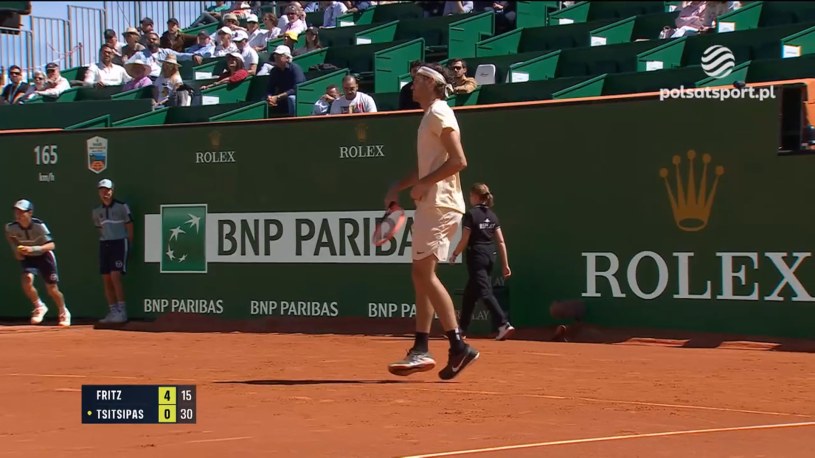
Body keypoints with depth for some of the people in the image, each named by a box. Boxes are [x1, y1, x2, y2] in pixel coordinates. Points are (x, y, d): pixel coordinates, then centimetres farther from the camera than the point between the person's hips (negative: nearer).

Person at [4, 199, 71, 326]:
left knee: (52, 289, 0)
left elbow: (51, 245, -31)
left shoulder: (39, 225, -27)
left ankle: (64, 313, 28)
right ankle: (39, 307, 0)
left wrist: (33, 249, -44)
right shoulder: (11, 227, -17)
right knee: (27, 280, -25)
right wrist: (16, 250, -2)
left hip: (43, 256, -2)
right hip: (27, 258, 2)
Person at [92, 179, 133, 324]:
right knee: (106, 279, 4)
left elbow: (129, 226, -2)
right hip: (104, 245, 6)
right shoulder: (97, 211, 10)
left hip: (119, 243, -6)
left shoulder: (122, 207, -5)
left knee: (115, 277, -16)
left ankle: (122, 311, -13)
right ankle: (112, 312, 10)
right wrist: (105, 243, 12)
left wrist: (128, 245, -4)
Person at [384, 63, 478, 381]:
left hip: (440, 204, -10)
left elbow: (458, 161, -21)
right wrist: (399, 187, 18)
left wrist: (423, 184, -19)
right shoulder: (429, 116, 19)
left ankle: (459, 346, -16)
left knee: (425, 272, -14)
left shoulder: (439, 114, -11)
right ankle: (421, 351, 10)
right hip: (430, 204, 10)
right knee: (421, 274, 9)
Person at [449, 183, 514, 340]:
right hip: (490, 256, 7)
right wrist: (505, 264, 7)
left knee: (485, 292, -10)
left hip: (477, 256, -7)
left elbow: (464, 241, -10)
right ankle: (462, 328, 26)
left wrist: (454, 254, 6)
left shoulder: (470, 215, -9)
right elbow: (501, 242, 5)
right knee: (471, 293, 18)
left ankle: (504, 324, -24)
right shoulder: (492, 216, 9)